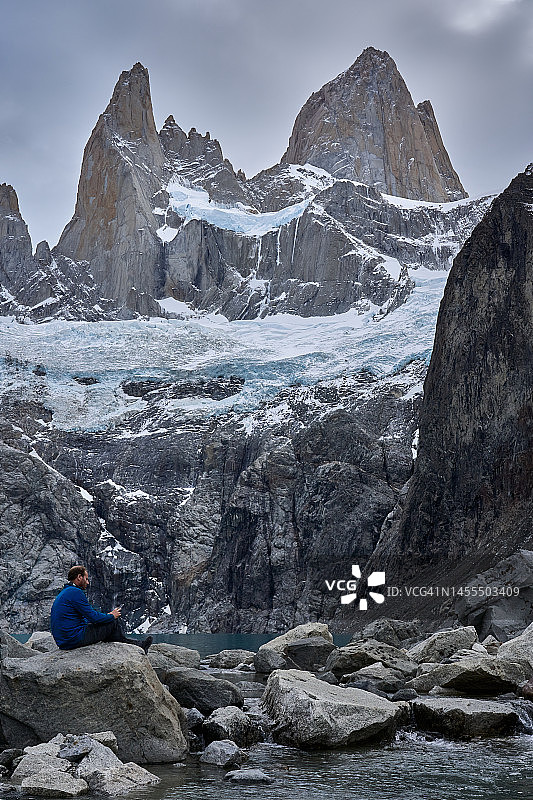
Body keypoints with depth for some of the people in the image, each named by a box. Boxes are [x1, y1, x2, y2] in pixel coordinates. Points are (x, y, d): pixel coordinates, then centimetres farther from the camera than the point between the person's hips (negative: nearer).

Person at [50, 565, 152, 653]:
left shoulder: (64, 593, 19)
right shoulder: (75, 592, -15)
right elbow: (93, 616, -15)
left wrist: (108, 615, 19)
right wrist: (111, 616, 4)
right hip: (75, 639, -10)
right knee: (113, 622, 0)